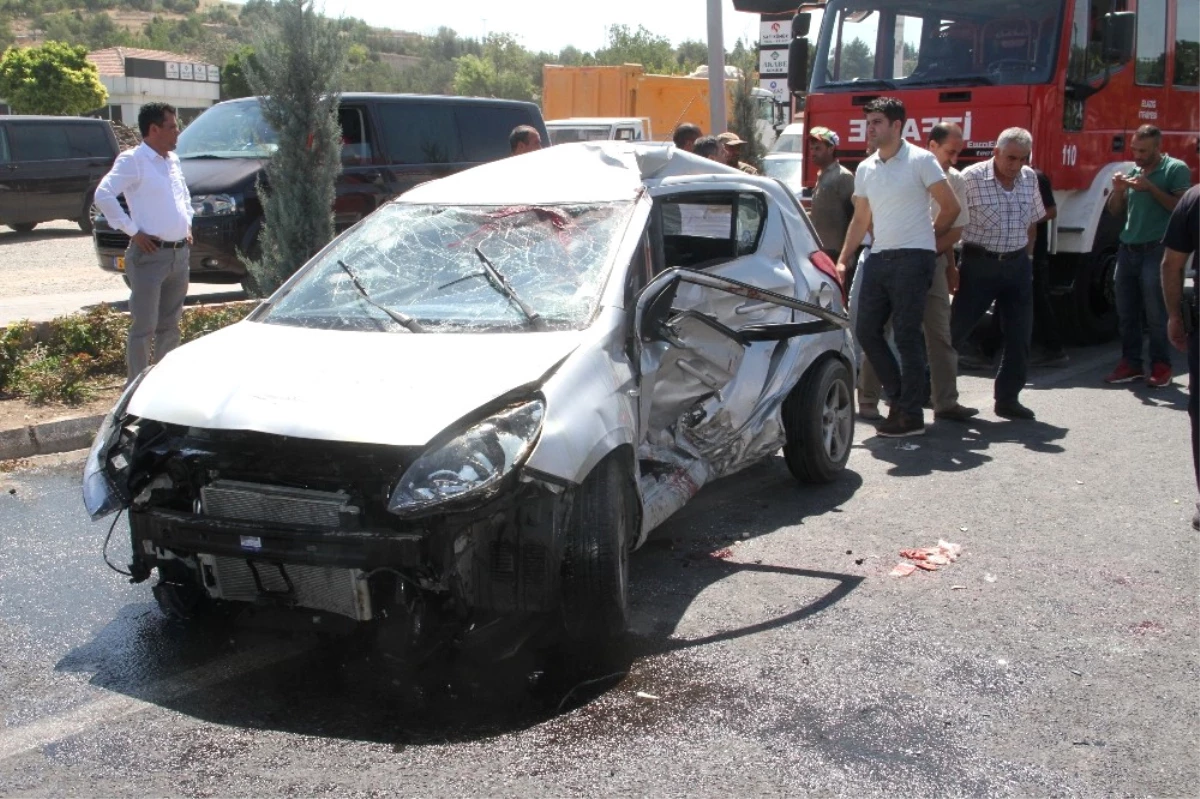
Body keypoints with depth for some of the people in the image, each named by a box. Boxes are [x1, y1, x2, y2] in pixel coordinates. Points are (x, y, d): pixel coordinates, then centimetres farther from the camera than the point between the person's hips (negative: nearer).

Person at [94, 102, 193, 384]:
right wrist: (132, 231, -17)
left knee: (170, 325, 14)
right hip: (150, 256, -8)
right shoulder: (132, 160, -9)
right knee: (144, 327, -5)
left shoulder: (173, 160, 15)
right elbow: (103, 195, -19)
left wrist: (188, 223, 16)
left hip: (180, 253, 8)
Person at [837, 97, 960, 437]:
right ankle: (900, 397, 20)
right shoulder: (865, 169, 14)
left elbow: (950, 207, -1)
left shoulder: (920, 161, -5)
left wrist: (927, 238, 8)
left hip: (912, 257, -7)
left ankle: (911, 416, -1)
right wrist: (843, 260, 11)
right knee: (867, 331, 5)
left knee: (907, 336, -7)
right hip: (879, 257, 7)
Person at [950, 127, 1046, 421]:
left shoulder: (1029, 178, 7)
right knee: (956, 330, 0)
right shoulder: (971, 178, -10)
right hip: (980, 264, -5)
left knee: (1019, 335, 4)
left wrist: (1026, 258, 13)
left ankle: (1008, 398, 14)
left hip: (1017, 265, 5)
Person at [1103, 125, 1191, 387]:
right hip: (1128, 249, 6)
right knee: (1127, 313, 7)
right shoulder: (1133, 171, 15)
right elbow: (1115, 211, 17)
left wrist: (1150, 188, -17)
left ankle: (1161, 366, 4)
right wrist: (1118, 190, -2)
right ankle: (1131, 364, 14)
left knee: (1156, 314, -4)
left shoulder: (1176, 170, -3)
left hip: (1156, 250, -6)